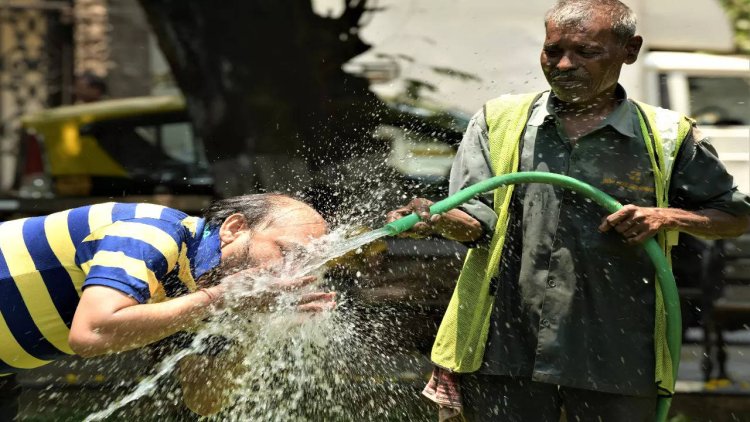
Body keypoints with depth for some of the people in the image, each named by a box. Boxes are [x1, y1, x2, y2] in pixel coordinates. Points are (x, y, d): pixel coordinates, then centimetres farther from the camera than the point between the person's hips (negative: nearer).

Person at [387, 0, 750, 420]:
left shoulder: (667, 137, 5)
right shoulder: (499, 119, 7)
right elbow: (478, 220, -1)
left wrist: (669, 217, -8)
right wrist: (440, 220, -24)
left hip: (617, 360, 0)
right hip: (506, 351, 0)